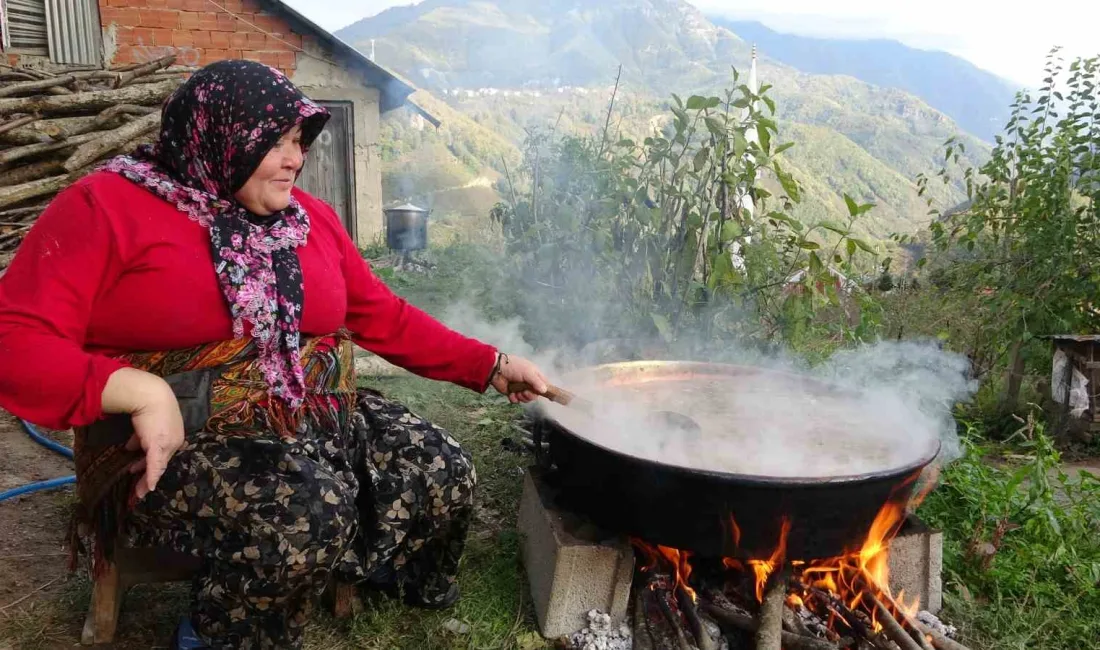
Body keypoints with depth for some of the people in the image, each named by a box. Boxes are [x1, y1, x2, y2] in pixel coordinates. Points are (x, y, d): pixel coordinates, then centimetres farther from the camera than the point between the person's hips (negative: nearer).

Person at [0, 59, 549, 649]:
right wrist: (139, 391, -26)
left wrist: (491, 366, 7)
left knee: (445, 477, -11)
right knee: (308, 511, -33)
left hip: (318, 419, 6)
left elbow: (383, 316, 13)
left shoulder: (309, 217, 11)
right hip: (184, 439, -5)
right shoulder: (106, 207, -6)